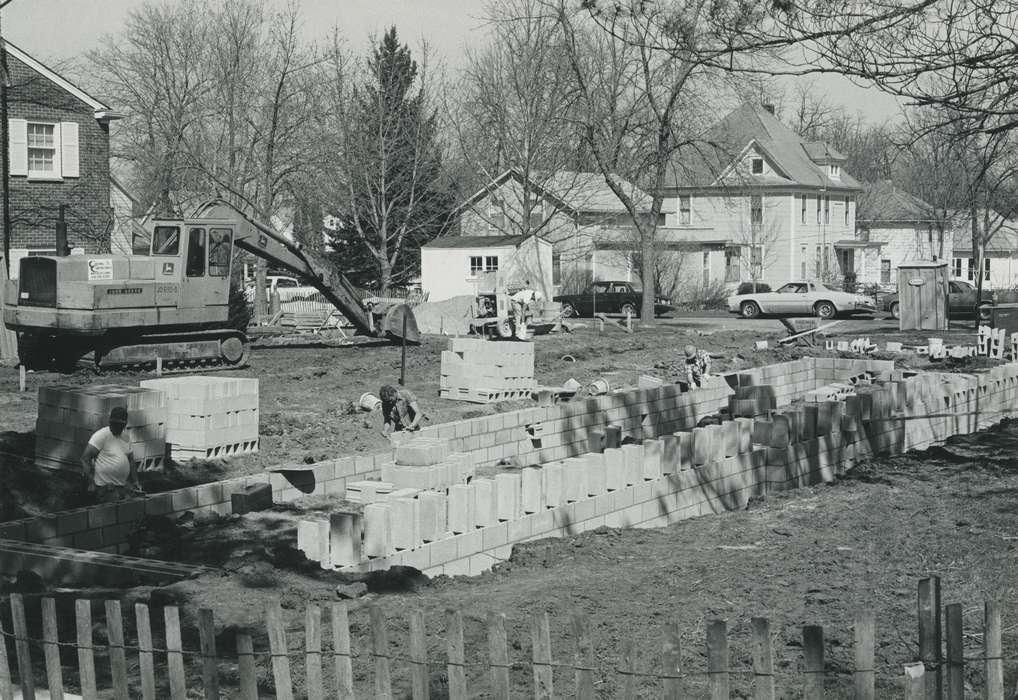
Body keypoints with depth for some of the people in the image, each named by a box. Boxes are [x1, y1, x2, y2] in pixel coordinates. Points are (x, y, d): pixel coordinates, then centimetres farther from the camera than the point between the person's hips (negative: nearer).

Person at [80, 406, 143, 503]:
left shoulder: (125, 438, 14)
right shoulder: (102, 435, -11)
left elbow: (131, 460, 24)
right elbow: (85, 458, -15)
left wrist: (135, 481, 15)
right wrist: (91, 483, -20)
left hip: (123, 486, 8)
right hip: (106, 487, -8)